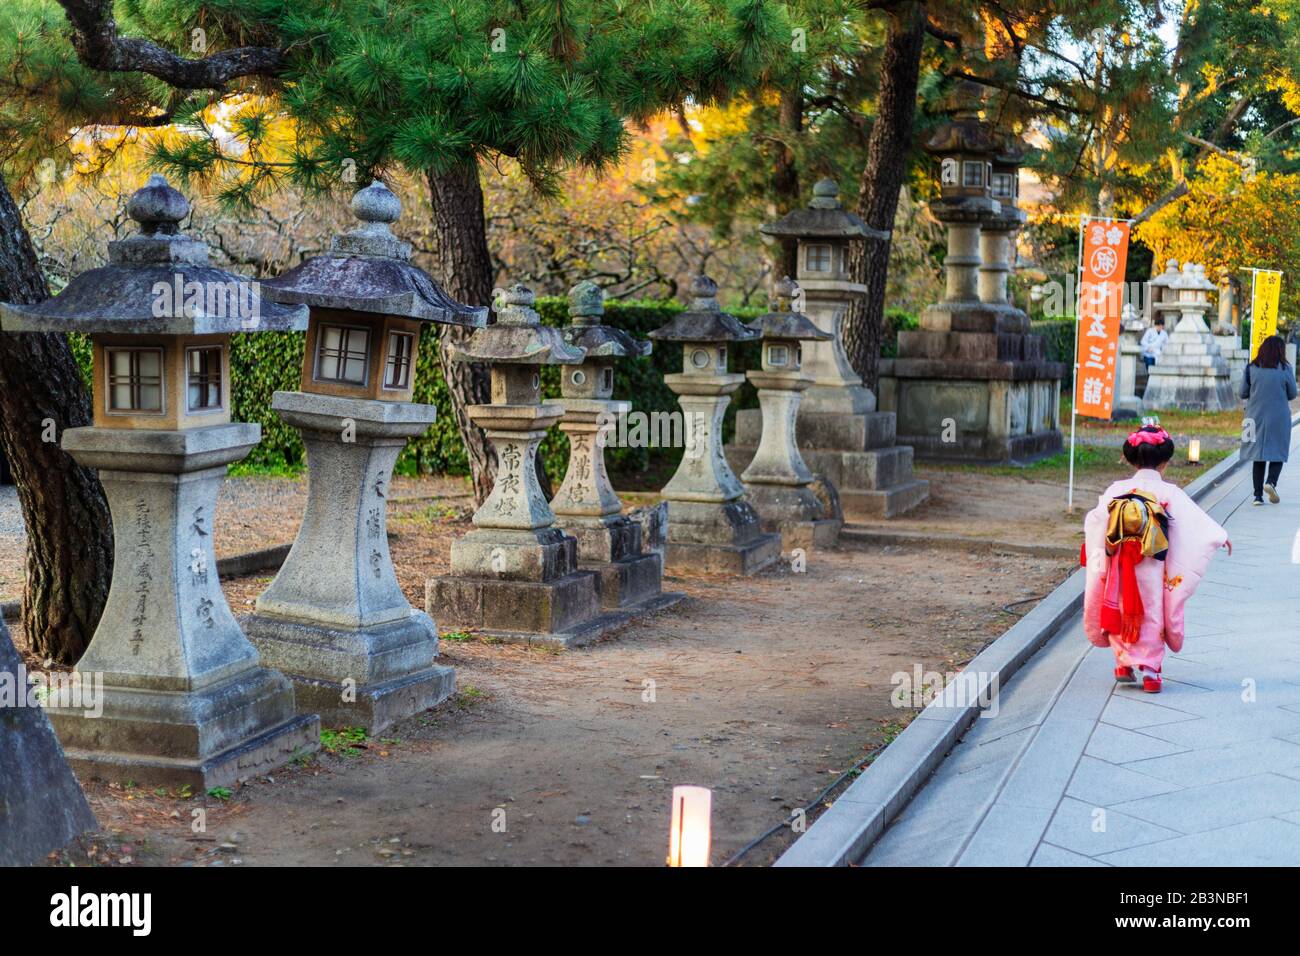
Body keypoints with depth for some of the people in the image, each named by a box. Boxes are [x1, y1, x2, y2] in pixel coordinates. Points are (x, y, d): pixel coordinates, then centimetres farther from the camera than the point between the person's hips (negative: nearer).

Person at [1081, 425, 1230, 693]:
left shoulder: (1116, 490, -2)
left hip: (1120, 570, 2)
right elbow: (1197, 520, 0)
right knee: (1152, 615, 8)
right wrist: (1220, 537, 17)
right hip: (1153, 571, -2)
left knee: (1122, 613, 18)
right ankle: (1149, 670, 5)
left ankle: (1123, 664, 21)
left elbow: (1094, 520, 6)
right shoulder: (1170, 493, -8)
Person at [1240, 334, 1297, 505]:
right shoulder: (1285, 369, -8)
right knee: (1278, 453, 9)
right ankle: (1271, 482, -16)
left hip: (1256, 417, 2)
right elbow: (1292, 394, 1)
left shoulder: (1251, 368, -4)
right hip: (1279, 417, -2)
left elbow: (1243, 393, 1)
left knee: (1258, 456, 9)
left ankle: (1258, 495, 6)